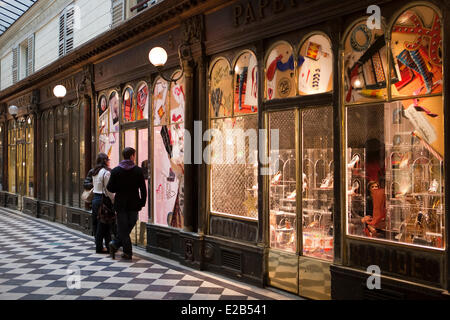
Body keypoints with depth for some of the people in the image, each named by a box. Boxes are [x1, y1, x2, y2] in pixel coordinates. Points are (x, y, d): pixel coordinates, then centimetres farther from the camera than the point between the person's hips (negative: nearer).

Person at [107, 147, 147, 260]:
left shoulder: (115, 171, -3)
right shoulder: (138, 170, -4)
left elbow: (110, 188, -4)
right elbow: (143, 189, -5)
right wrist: (142, 203, 3)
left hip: (121, 204, 0)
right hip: (134, 204, 0)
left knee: (123, 229, 6)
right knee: (128, 228, 14)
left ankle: (128, 253, 5)